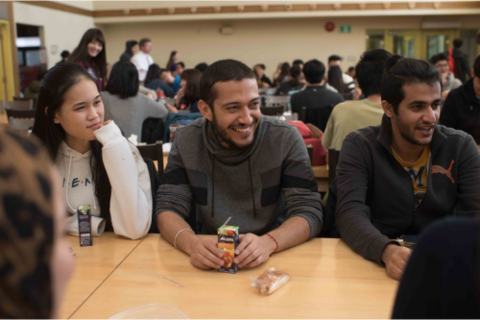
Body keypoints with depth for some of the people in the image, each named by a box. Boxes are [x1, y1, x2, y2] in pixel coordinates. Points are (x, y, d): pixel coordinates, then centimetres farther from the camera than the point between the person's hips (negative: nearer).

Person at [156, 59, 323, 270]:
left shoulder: (285, 138, -11)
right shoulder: (186, 141, -6)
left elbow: (310, 213, -14)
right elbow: (168, 208, -7)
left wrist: (268, 242, -34)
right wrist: (191, 243, -30)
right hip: (212, 260, 2)